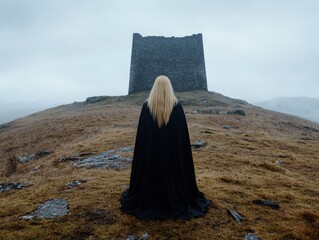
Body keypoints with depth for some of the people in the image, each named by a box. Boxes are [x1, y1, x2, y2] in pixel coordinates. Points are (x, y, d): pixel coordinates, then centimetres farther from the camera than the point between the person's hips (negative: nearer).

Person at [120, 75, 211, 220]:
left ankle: (148, 202, 23)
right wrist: (182, 150, 3)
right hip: (172, 148, 0)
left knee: (151, 173, 13)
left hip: (151, 149, 0)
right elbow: (183, 132, -6)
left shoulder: (147, 106, -8)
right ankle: (176, 202, 22)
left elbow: (141, 132, -6)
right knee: (173, 172, 12)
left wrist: (143, 148, 5)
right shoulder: (177, 106, -8)